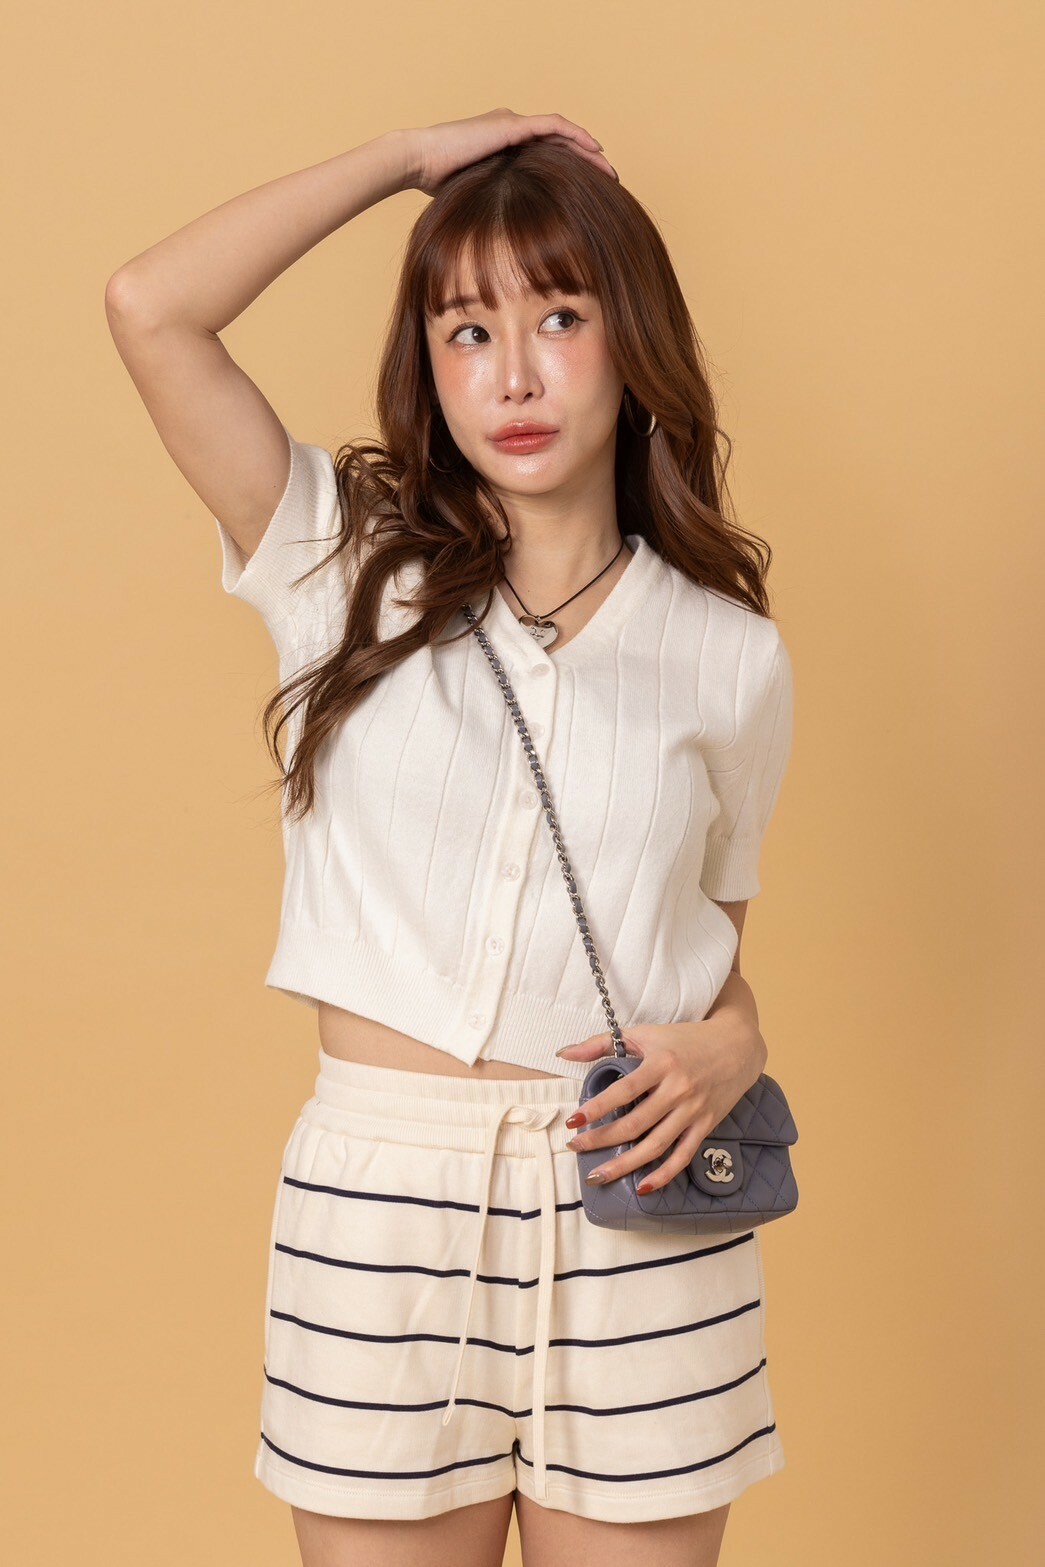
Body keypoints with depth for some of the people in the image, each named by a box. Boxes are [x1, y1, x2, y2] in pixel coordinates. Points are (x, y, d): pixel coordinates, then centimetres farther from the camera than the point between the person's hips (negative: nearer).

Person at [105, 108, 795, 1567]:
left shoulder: (730, 656, 5)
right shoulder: (351, 564, 1)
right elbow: (152, 307, -11)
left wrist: (732, 1047, -7)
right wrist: (414, 155, -3)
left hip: (637, 1218, 1)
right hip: (379, 1207, -1)